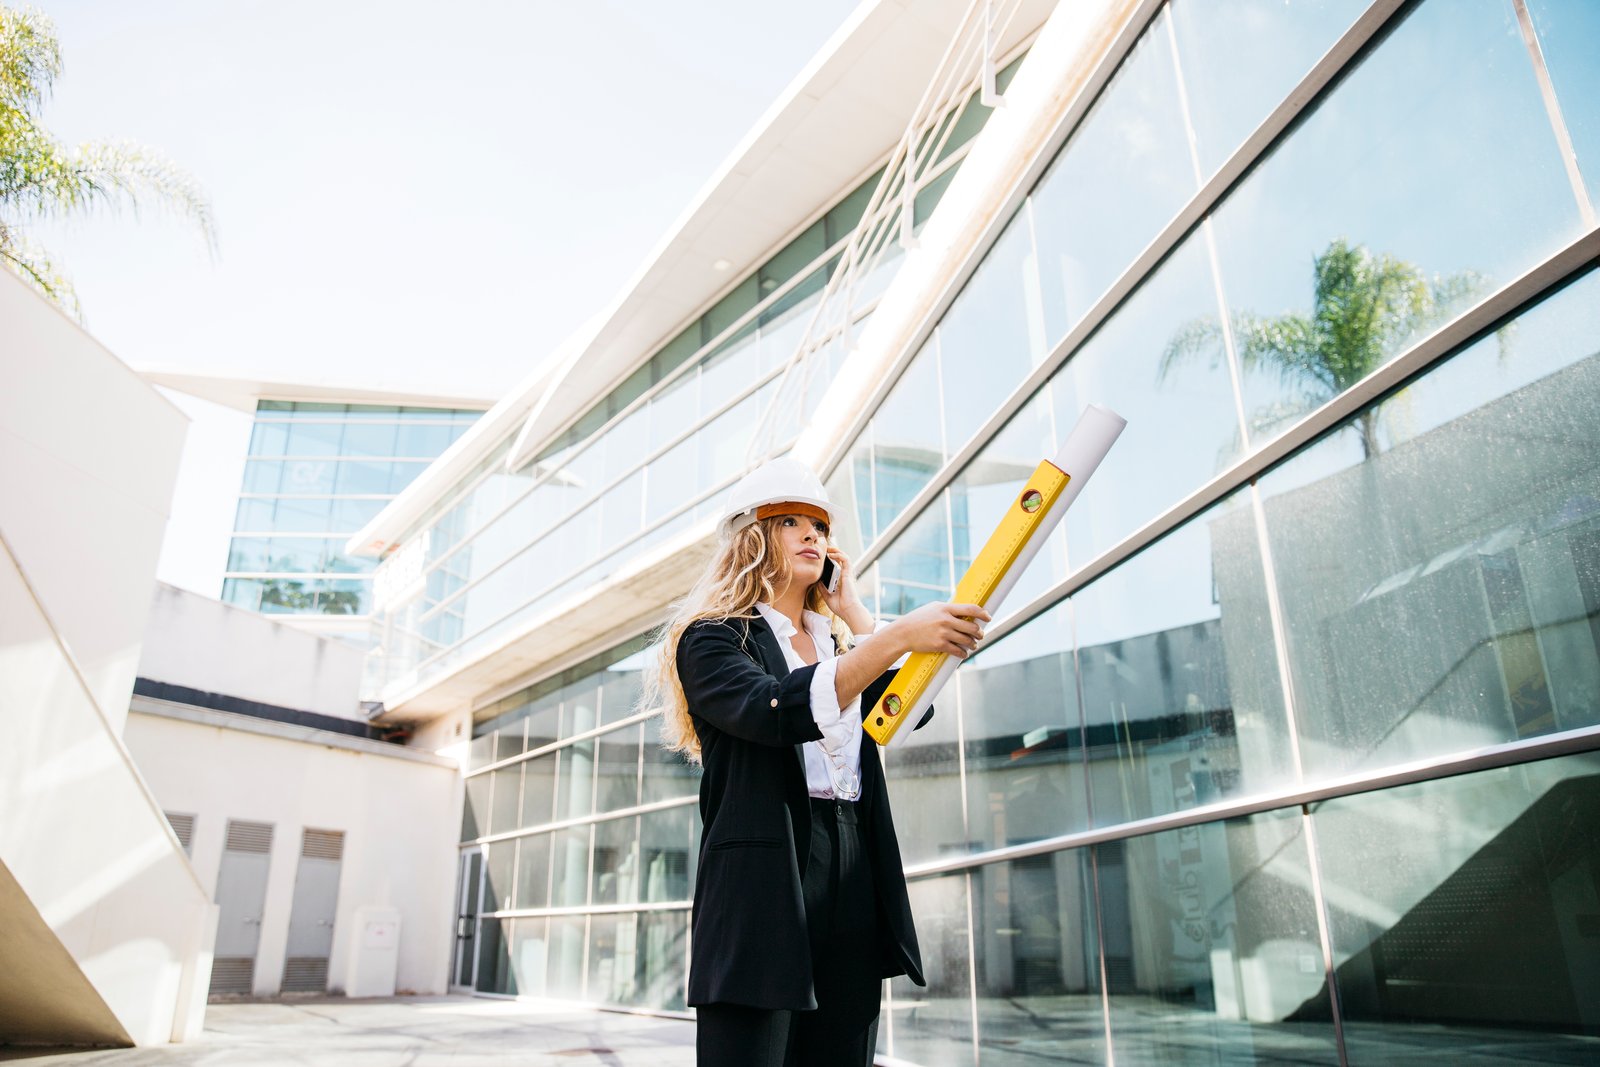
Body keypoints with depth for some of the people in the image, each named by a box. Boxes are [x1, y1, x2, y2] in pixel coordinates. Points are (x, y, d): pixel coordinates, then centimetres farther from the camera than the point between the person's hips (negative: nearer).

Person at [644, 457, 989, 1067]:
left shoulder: (836, 643, 21)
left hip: (854, 880, 6)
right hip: (762, 882, -6)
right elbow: (777, 711, -20)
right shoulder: (711, 638, 1)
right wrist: (898, 636, -28)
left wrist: (853, 611, 9)